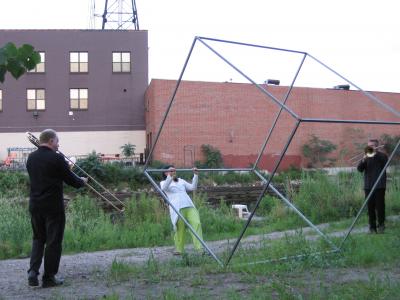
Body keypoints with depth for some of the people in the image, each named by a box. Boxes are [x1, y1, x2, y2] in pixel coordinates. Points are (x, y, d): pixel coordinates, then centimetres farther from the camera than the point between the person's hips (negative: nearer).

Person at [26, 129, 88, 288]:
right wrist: (82, 181, 13)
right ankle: (49, 278, 9)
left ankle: (33, 272, 6)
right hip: (53, 206, -6)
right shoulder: (56, 158, -14)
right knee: (53, 241, 5)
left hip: (35, 205, 6)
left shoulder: (31, 158, 6)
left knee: (38, 239, 18)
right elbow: (70, 179, -9)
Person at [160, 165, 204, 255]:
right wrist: (170, 177, -27)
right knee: (180, 229, -6)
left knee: (196, 223, -14)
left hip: (189, 206, 4)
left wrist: (195, 175, 13)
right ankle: (178, 250, 9)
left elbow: (193, 187, 22)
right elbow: (164, 188, -12)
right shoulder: (164, 182, 13)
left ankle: (200, 247, -19)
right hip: (177, 208, -4)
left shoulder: (181, 181, 28)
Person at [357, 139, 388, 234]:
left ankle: (381, 225, 5)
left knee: (380, 206, -5)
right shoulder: (366, 157, 15)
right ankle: (372, 227, 7)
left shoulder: (382, 155, 7)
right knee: (370, 207, 3)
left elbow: (384, 161, -15)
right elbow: (359, 169, 4)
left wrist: (375, 153, -14)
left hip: (379, 186, -3)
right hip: (368, 186, 3)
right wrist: (364, 159, -12)